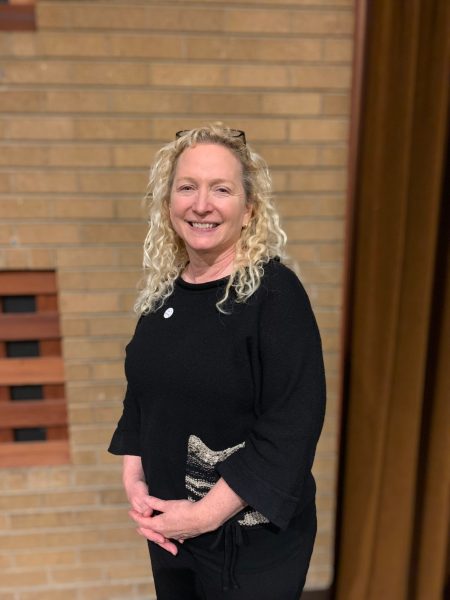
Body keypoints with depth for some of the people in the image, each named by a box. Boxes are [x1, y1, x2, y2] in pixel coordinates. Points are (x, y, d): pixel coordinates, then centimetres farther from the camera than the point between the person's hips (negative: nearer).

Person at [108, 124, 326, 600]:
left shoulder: (274, 292, -19)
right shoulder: (162, 289, 0)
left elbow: (292, 428, -22)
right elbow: (140, 397, 8)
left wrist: (205, 515, -19)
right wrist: (132, 479, -2)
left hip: (250, 539, -5)